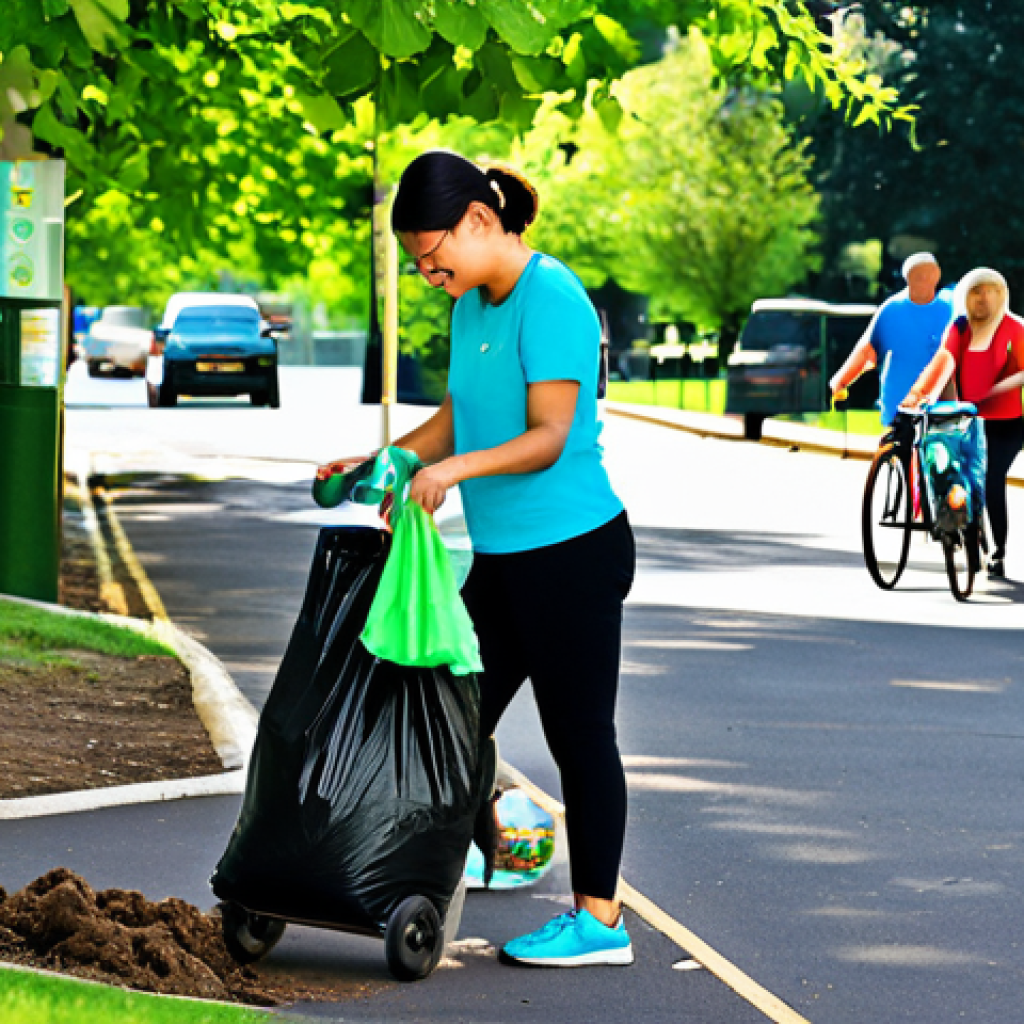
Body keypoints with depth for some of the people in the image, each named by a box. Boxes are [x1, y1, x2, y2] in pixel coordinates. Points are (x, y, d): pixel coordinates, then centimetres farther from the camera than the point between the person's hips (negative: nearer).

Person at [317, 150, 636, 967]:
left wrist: (459, 468, -34)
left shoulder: (550, 300, -17)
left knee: (580, 736, -2)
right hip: (504, 554, 9)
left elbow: (549, 435, -23)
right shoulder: (473, 305, 12)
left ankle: (600, 920, 6)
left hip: (572, 549, -9)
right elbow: (456, 420, 19)